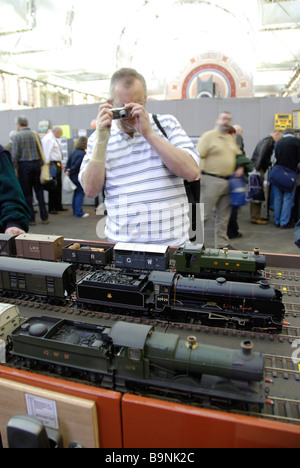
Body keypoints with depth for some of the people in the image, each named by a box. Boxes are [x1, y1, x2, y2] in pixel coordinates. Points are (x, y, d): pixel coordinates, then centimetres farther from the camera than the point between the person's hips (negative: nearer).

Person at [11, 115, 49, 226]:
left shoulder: (17, 136, -6)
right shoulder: (35, 134, 4)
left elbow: (14, 155, -10)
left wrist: (15, 169, -3)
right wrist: (41, 164, 8)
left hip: (24, 165, -3)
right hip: (36, 164, 3)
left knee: (27, 193, 5)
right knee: (39, 191, 9)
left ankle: (31, 219, 8)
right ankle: (44, 218, 9)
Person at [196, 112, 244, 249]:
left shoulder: (231, 138, 17)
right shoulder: (208, 136, -5)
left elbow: (238, 155, 27)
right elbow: (197, 157, -13)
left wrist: (240, 167, 7)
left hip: (228, 181, 7)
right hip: (211, 181, -7)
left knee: (224, 216, 12)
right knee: (204, 214, -5)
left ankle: (222, 243, 22)